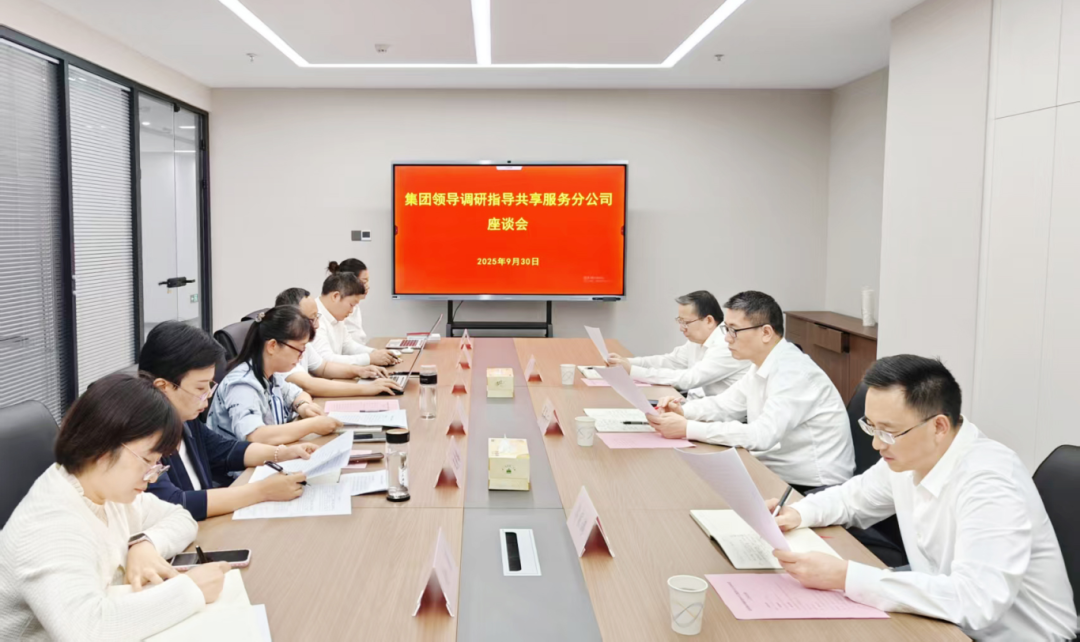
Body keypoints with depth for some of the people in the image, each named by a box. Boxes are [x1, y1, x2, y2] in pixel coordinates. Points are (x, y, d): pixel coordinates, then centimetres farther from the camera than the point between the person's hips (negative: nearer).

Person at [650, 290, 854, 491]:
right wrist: (682, 411, -4)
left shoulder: (794, 372, -23)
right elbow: (724, 405, 16)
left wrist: (687, 428, -28)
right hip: (777, 474, 8)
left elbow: (760, 435, -30)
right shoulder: (762, 365, 5)